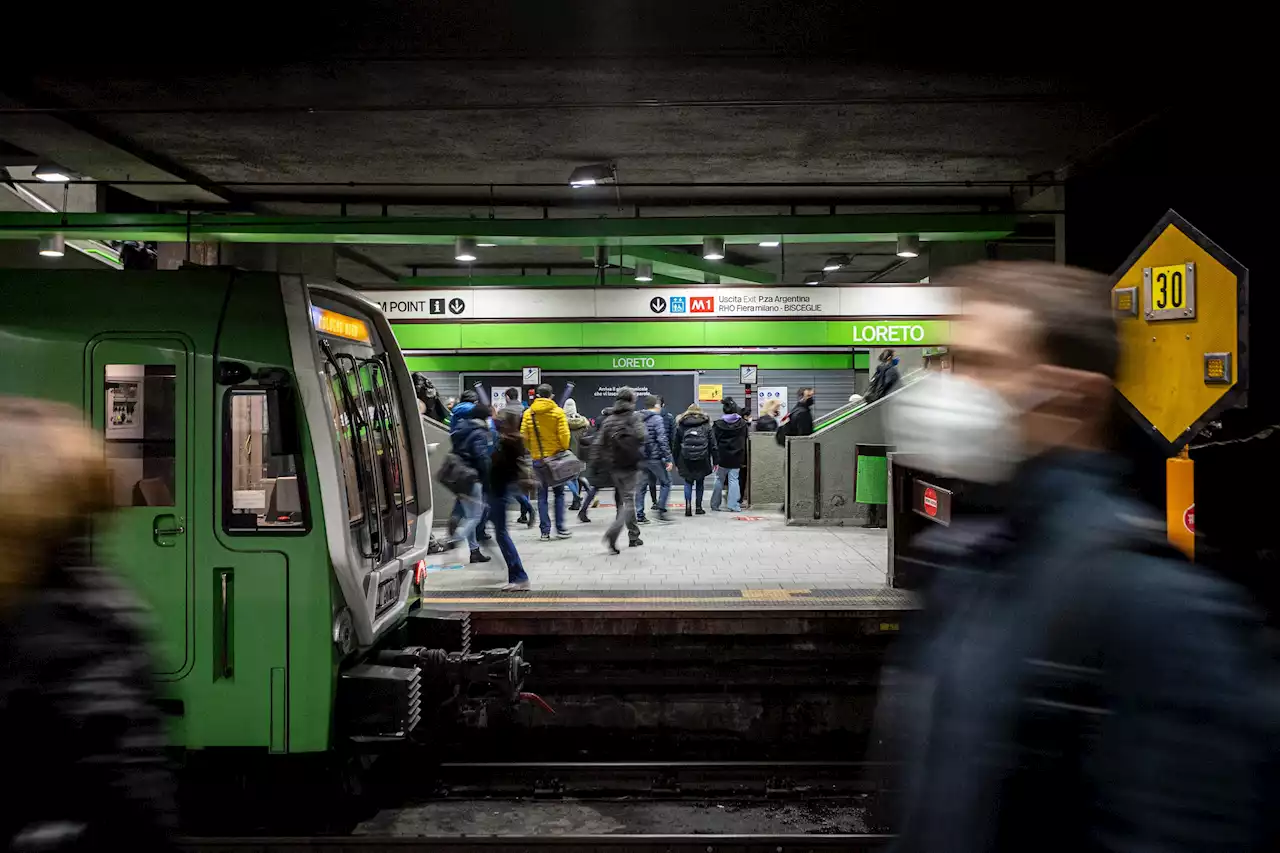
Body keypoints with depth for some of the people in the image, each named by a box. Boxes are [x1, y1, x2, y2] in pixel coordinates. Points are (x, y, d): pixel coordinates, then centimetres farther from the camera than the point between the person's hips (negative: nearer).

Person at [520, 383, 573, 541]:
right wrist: (564, 449, 6)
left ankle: (545, 531, 5)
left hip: (538, 459, 2)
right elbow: (564, 435, -12)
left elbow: (523, 436, -1)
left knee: (542, 496, 7)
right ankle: (560, 528, 6)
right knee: (559, 493, 10)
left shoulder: (528, 413, 0)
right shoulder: (558, 412, -6)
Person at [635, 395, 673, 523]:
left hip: (640, 458, 6)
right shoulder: (657, 419, -10)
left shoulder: (638, 419, 10)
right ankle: (661, 510, 1)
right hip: (655, 458, -6)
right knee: (666, 482, 8)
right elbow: (662, 440, -16)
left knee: (641, 486, 9)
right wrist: (668, 459, -13)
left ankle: (639, 515, 8)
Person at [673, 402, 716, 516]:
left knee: (688, 483, 7)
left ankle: (688, 505, -11)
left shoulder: (681, 425, 6)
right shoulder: (706, 425, 5)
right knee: (700, 483, 13)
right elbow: (713, 444, 3)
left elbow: (676, 445, 7)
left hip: (686, 459, 0)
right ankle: (698, 507, 16)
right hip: (702, 459, 0)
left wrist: (676, 462, 12)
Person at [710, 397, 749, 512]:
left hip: (722, 457, 0)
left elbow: (714, 443, -6)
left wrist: (715, 460, -2)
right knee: (733, 479, 4)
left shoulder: (718, 425, -6)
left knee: (719, 480, 10)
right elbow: (745, 442, 3)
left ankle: (715, 505, 15)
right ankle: (733, 505, -2)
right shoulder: (742, 424, 0)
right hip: (736, 458, 1)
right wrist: (744, 460, 8)